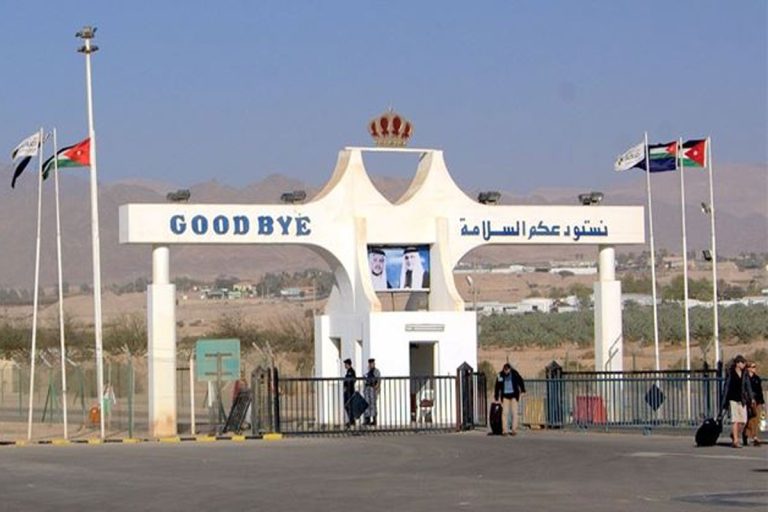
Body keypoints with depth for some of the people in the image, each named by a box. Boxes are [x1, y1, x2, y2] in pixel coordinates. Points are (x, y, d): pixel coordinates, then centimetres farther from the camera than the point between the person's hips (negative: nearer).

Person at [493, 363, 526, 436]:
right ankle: (504, 430, -5)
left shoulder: (514, 373, -6)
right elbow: (497, 387, 5)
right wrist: (496, 398, 8)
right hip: (505, 395, 1)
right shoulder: (500, 375, -3)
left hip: (513, 395, -1)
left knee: (514, 412, -3)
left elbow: (521, 381, 5)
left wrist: (522, 391, -2)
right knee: (505, 412, -5)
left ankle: (514, 430, -2)